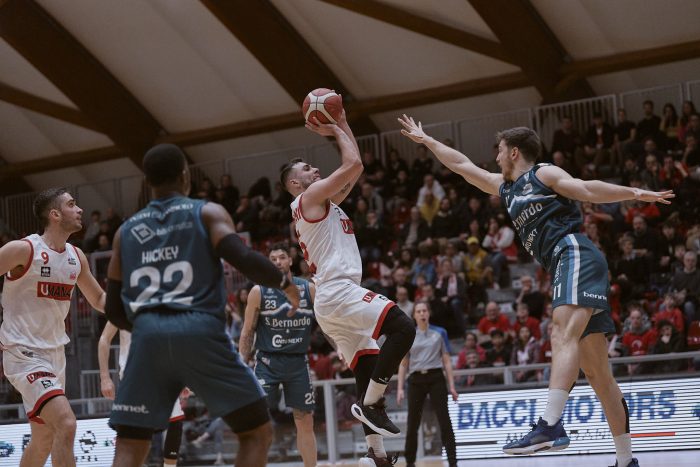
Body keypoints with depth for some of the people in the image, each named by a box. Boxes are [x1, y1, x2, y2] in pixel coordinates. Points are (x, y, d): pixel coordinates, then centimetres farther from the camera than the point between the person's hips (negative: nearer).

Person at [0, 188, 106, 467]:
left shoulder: (76, 257, 7)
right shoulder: (23, 249, -14)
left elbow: (99, 300, 19)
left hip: (55, 355, 8)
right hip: (24, 355, -8)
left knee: (44, 442, 16)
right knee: (66, 425, -24)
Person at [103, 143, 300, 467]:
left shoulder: (126, 230, 22)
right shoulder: (208, 212, 12)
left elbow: (114, 310, 21)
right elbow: (243, 258, -7)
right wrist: (284, 283, 11)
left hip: (148, 335, 3)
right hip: (200, 331, -3)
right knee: (257, 433, 8)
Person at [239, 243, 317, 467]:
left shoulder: (309, 289, 2)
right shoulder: (259, 292, -2)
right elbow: (247, 332, 2)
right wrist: (242, 366, -3)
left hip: (298, 362, 2)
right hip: (268, 362, -2)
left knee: (305, 421, 5)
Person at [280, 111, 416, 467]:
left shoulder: (322, 203, 26)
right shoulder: (310, 197, -1)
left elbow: (355, 170, 30)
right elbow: (353, 164, -9)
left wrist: (342, 125, 27)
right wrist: (337, 131, 6)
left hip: (333, 299, 10)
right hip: (339, 292, -10)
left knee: (369, 373, 7)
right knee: (402, 328, -25)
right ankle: (370, 405, -22)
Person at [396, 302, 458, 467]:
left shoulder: (438, 333, 8)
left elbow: (447, 361, 8)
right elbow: (403, 365, 11)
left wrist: (452, 386, 1)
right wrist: (400, 388, 3)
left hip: (436, 378, -1)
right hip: (416, 380, 1)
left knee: (445, 422, -9)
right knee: (413, 424, 3)